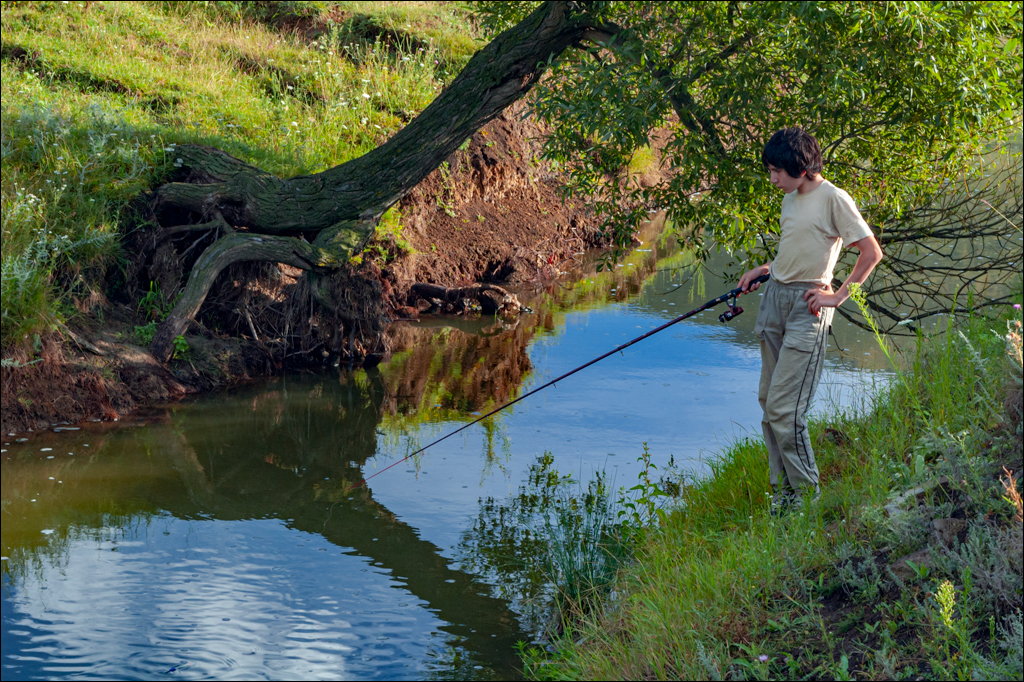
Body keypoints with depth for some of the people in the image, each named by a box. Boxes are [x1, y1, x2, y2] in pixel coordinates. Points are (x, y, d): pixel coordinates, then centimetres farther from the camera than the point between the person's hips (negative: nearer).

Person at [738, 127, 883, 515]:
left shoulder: (833, 198, -11)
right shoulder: (790, 200, 14)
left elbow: (871, 252, -11)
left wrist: (839, 295, -13)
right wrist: (764, 270, 16)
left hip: (808, 305, -8)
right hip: (775, 296, 8)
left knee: (783, 407, -12)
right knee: (768, 401, 8)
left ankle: (807, 492, 2)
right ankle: (782, 488, 17)